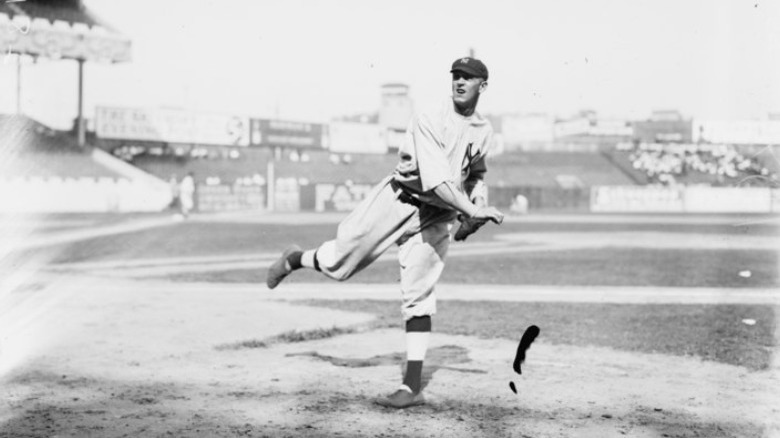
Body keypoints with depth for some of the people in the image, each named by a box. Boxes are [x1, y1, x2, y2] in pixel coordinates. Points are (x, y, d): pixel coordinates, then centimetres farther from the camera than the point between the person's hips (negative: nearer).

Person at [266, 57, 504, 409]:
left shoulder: (484, 131, 5)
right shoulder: (429, 123, -17)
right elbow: (435, 181, -28)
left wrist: (479, 200, 5)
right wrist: (473, 210, -36)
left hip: (437, 218, 4)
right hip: (399, 201, -3)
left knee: (418, 297, -2)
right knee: (338, 263, -3)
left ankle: (413, 387, 0)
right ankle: (297, 258, 32)